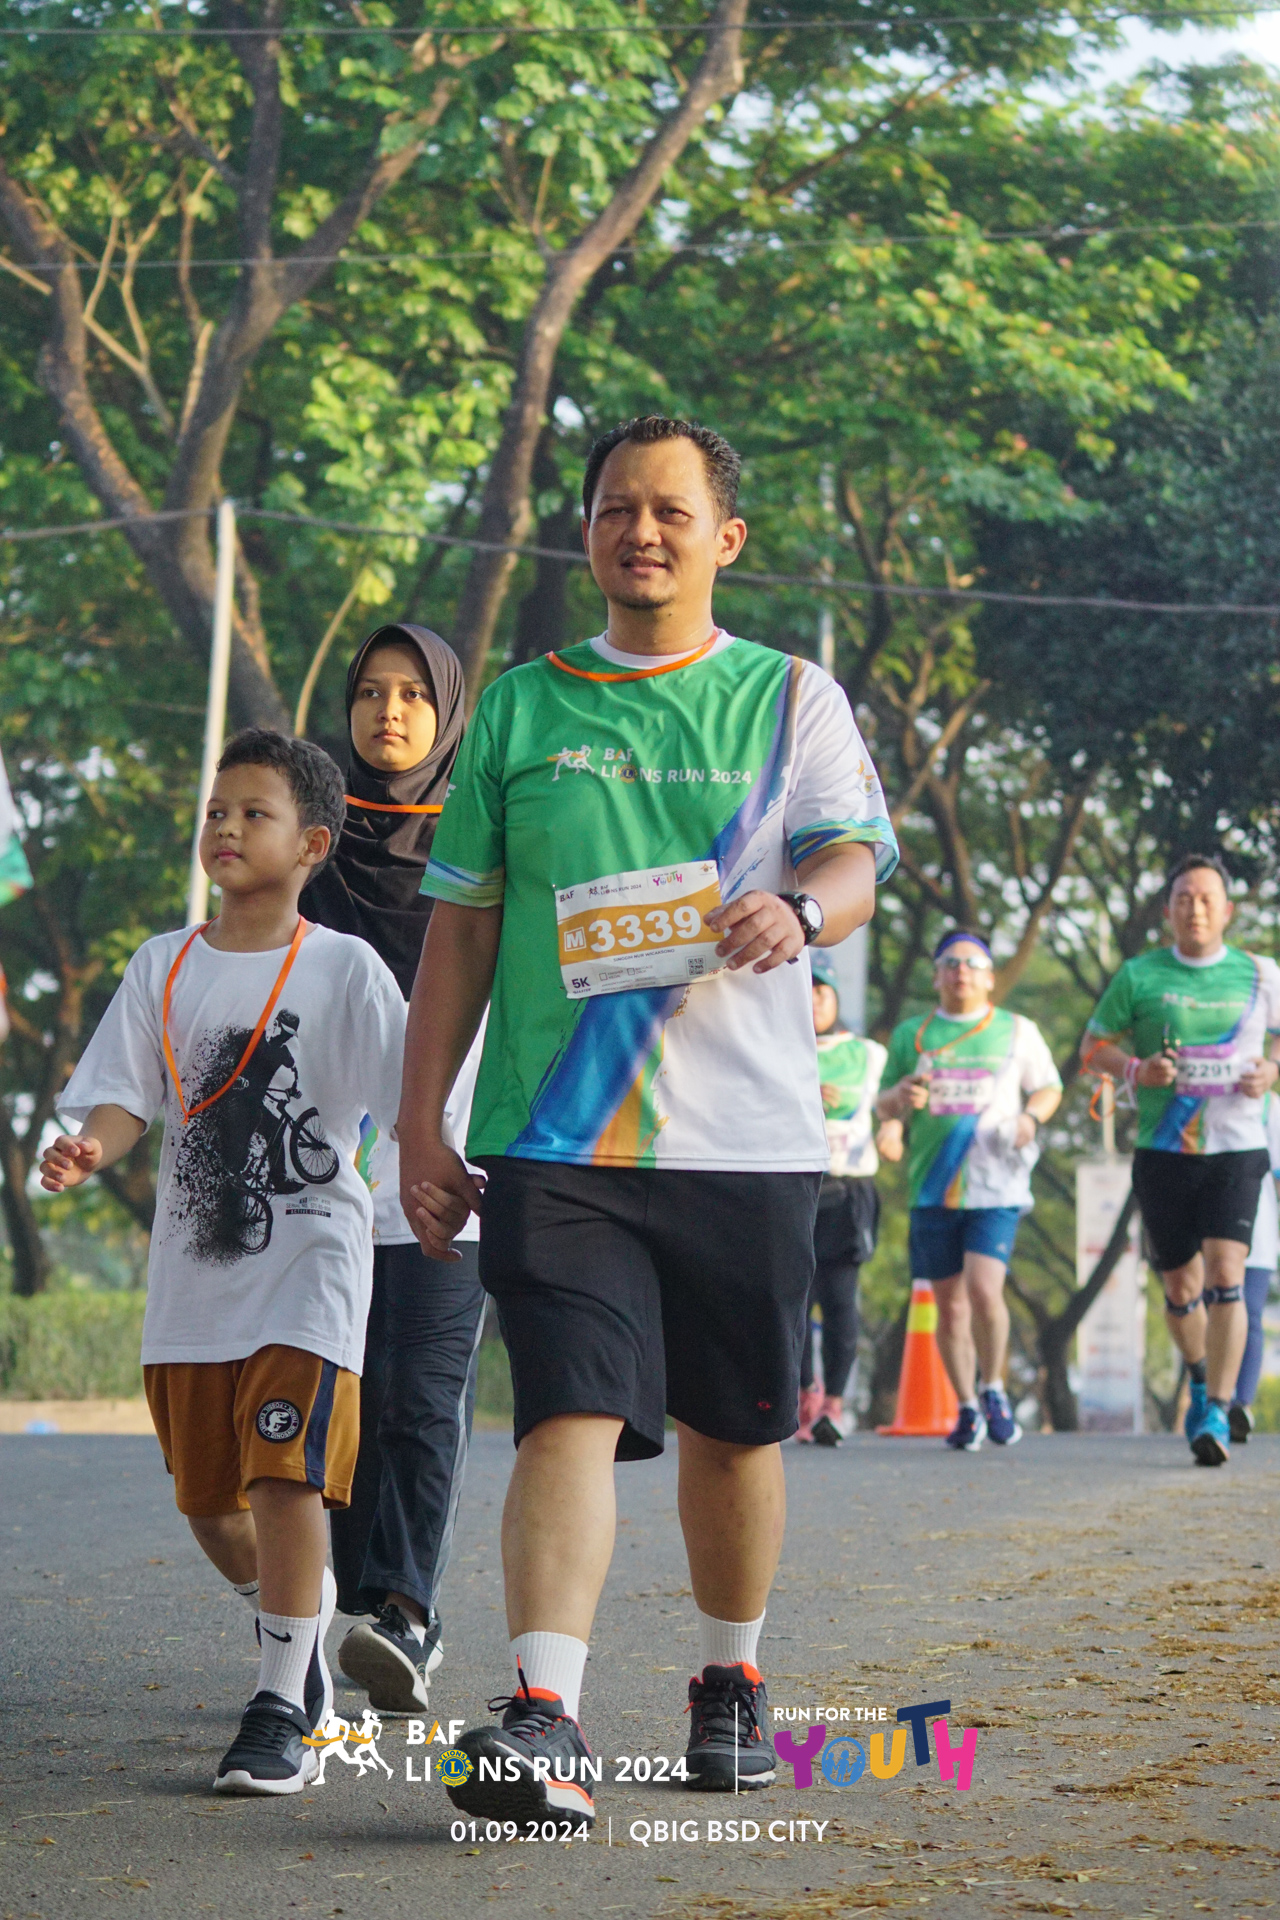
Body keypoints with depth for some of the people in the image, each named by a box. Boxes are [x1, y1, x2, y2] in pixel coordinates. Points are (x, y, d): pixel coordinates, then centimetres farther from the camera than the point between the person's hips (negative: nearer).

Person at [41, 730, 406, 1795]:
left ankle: (283, 1710, -10)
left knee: (286, 1477, -16)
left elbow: (411, 1096, -5)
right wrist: (87, 1150, -20)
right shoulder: (164, 967, 7)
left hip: (309, 1262, -4)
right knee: (207, 1497, 11)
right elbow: (126, 1097, 0)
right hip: (194, 1268, 4)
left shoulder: (343, 969, -2)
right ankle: (300, 1617, 40)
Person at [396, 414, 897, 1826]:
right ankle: (544, 1724, -25)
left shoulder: (791, 698, 9)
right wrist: (422, 1123, 6)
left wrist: (799, 908, -28)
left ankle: (729, 1680, 31)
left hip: (744, 1135, 1)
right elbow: (460, 927, 12)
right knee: (571, 1417, -15)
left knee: (734, 1429, 10)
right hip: (556, 1138, -1)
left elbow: (855, 859, -4)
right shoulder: (520, 707, 12)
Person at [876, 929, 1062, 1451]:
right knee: (949, 1305, 5)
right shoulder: (910, 1035, 11)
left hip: (996, 1187, -2)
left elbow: (1049, 1088, 15)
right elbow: (883, 1108, 16)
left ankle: (994, 1389, 4)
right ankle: (967, 1408, 19)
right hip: (933, 1188, 2)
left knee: (984, 1290, -18)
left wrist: (1031, 1116, -7)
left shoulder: (1017, 1031, 7)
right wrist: (901, 1098, -8)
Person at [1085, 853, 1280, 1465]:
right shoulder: (1139, 976, 3)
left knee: (1225, 1274, -17)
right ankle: (1200, 1377, 38)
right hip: (1163, 1153, 1)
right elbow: (1093, 1047, 9)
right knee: (1180, 1287, 9)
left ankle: (1216, 1413, -17)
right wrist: (1135, 1070, -11)